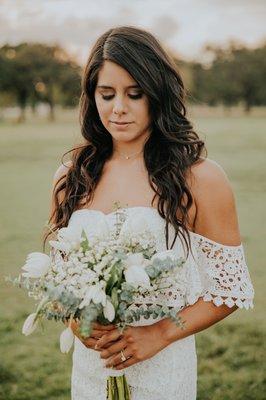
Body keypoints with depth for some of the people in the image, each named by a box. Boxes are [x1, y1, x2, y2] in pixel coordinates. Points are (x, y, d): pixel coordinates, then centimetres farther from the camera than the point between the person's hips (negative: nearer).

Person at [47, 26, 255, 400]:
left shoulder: (200, 178, -12)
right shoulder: (71, 178, -1)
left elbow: (230, 288, -7)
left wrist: (159, 334, -17)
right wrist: (76, 320, -9)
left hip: (162, 369, -3)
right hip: (88, 366, 4)